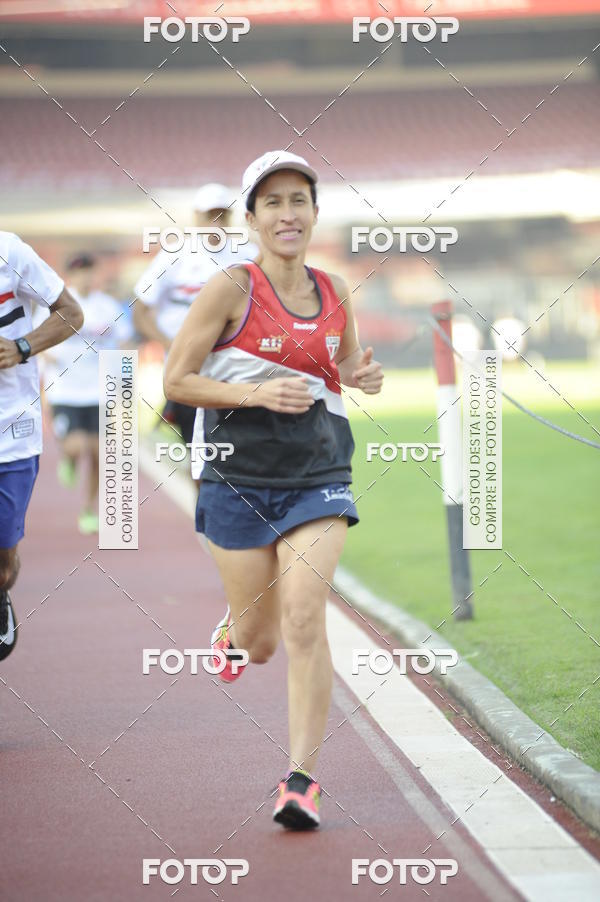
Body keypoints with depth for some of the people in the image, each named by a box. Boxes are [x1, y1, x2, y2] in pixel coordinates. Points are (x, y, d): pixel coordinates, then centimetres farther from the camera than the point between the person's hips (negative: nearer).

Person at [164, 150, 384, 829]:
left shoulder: (333, 292, 5)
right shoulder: (231, 289, -8)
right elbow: (176, 380, -8)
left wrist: (363, 376, 1)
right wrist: (259, 394, -20)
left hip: (318, 477, 2)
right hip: (239, 480, -2)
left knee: (305, 623, -15)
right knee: (260, 644, 8)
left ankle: (301, 779, -9)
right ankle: (235, 623, 47)